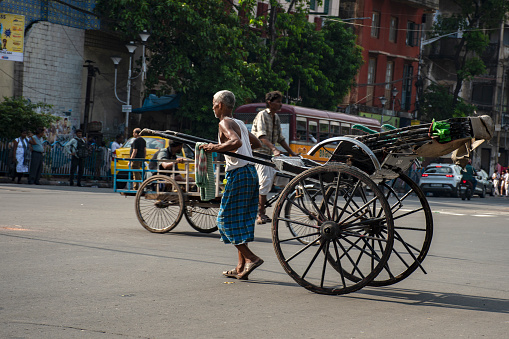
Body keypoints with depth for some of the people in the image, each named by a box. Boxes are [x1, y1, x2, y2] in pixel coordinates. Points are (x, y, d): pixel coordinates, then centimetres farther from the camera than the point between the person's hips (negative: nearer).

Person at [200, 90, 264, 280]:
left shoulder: (225, 123, -8)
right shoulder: (240, 123, 19)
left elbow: (236, 142, -27)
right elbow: (257, 143, 31)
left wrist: (215, 148, -21)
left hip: (238, 174, -9)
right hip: (250, 171, 9)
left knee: (227, 219, -3)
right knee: (241, 220, 11)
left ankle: (251, 258, -12)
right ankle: (241, 267, 12)